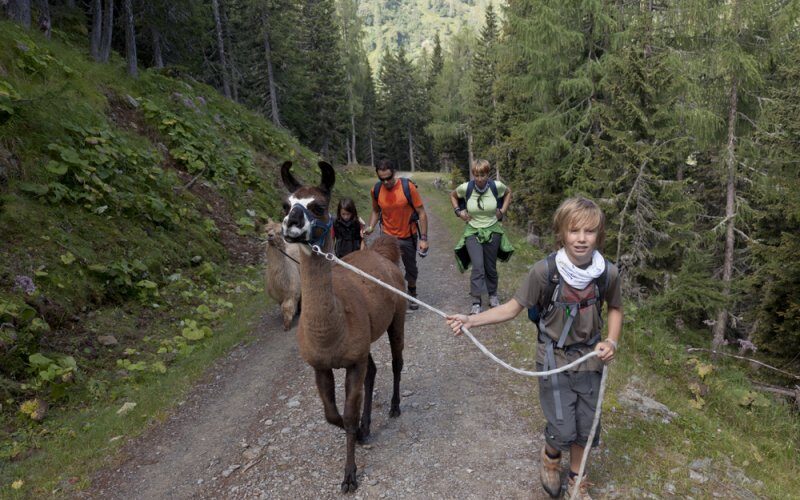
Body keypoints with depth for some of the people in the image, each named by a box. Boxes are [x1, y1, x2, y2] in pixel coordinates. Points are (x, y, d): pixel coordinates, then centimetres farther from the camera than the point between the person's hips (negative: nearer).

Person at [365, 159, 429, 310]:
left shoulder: (408, 187, -19)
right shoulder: (376, 190, -10)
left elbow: (421, 213, -13)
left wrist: (423, 238, -15)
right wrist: (371, 227, -8)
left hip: (408, 236, 0)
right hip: (387, 236, 1)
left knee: (411, 269, 17)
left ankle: (412, 295, 42)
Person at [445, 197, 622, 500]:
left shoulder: (608, 273, -14)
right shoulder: (545, 271, -22)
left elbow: (615, 308, 7)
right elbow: (513, 307, -13)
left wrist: (612, 341, -8)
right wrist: (471, 320, -23)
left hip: (590, 359, 3)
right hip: (554, 359, -3)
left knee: (585, 427, 14)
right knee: (563, 430, -1)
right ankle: (550, 457, 37)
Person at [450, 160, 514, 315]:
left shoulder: (496, 186, -12)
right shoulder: (466, 187, -13)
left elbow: (508, 192, 11)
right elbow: (453, 195, 10)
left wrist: (503, 210, 2)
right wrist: (458, 211, -1)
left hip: (492, 231, 1)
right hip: (472, 232, -1)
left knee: (491, 267, 13)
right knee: (478, 267, -15)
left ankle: (493, 295, 34)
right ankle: (476, 302, -10)